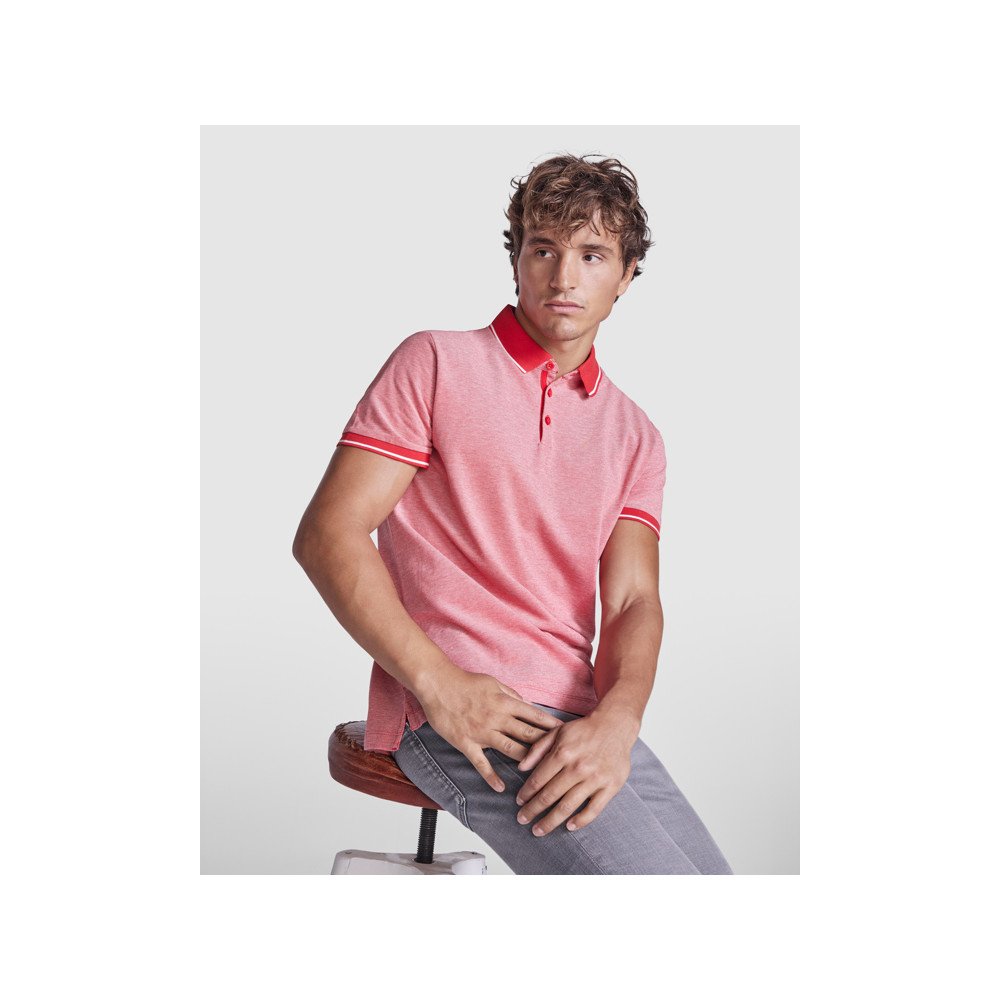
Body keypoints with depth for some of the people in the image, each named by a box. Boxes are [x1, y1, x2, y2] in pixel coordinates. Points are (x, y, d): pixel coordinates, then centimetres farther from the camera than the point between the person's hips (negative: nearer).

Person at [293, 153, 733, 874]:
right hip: (451, 709, -5)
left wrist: (615, 719, -17)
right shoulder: (436, 363, 4)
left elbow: (634, 600, 5)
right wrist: (440, 685, -16)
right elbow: (326, 534, -4)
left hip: (583, 718, 6)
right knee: (650, 871, -22)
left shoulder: (634, 435, 18)